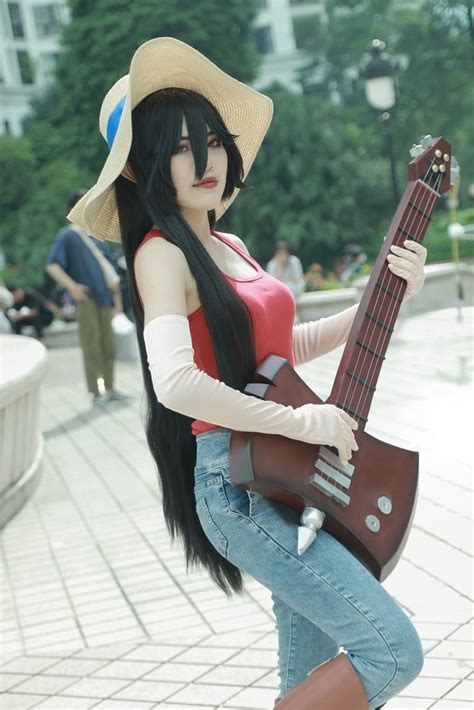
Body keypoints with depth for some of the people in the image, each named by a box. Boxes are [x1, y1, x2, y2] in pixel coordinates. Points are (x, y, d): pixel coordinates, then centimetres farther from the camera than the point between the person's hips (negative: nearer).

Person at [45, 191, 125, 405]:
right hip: (85, 298, -6)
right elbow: (52, 265, -14)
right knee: (91, 347, -4)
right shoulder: (67, 236, -4)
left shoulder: (96, 236, 16)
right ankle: (95, 393, 2)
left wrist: (116, 295, 18)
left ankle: (110, 389, 20)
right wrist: (72, 286, -27)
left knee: (108, 345, 10)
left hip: (103, 297, 6)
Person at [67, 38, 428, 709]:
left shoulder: (229, 245, 14)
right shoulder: (161, 253, -12)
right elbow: (176, 383, -28)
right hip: (238, 484, -9)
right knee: (394, 650, -11)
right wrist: (300, 421, -21)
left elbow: (287, 344, 22)